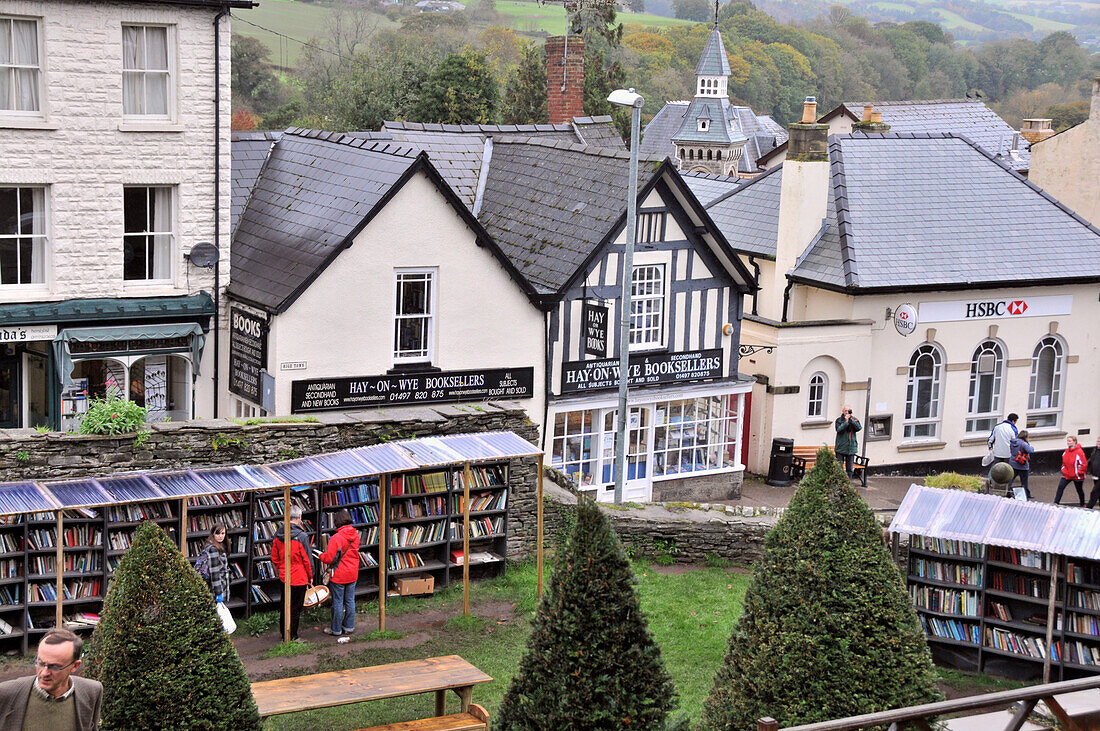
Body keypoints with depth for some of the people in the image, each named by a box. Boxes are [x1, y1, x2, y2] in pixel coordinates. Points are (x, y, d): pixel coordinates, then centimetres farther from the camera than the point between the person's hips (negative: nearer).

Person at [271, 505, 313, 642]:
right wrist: (311, 576, 0)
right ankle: (292, 636, 12)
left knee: (284, 605, 19)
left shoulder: (278, 535, -2)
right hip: (299, 579, -6)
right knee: (296, 607, 5)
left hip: (283, 578, 6)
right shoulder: (302, 536, -19)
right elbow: (307, 559, -13)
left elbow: (274, 557, 8)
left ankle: (283, 632, 31)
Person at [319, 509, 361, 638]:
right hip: (353, 574, 6)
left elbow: (329, 559, -21)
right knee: (350, 601, 15)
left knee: (338, 602, 4)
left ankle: (336, 629, 14)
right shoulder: (356, 535, 0)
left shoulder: (336, 538, -21)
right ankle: (349, 627, 24)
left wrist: (322, 556, 1)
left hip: (339, 576, -6)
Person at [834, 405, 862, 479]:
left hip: (851, 447, 2)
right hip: (841, 448, -2)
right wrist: (846, 421, -19)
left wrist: (852, 420, -18)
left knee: (849, 468, 6)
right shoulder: (839, 420, 1)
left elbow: (859, 428, -9)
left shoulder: (855, 420, 7)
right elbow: (838, 429, -14)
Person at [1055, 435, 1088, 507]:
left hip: (1077, 476, -5)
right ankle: (1056, 503, -12)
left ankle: (1082, 505, 31)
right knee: (1060, 487, -11)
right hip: (1066, 475, 5)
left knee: (1080, 490, 12)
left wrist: (1079, 473, -16)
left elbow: (1084, 464, -17)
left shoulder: (1079, 452, -18)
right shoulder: (1066, 452, 3)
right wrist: (1063, 470, 6)